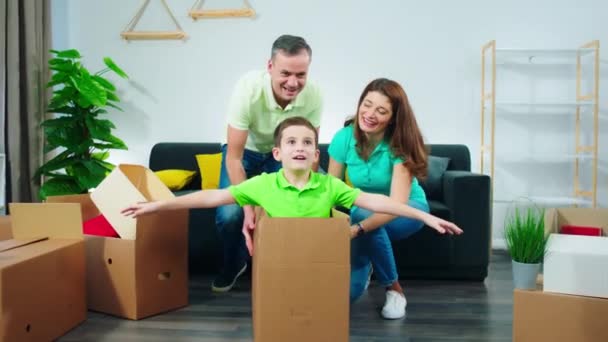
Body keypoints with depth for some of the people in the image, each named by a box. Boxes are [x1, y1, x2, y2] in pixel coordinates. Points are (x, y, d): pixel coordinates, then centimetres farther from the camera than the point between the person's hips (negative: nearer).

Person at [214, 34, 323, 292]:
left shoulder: (313, 95, -29)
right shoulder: (248, 89, -36)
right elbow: (234, 157, -31)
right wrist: (248, 206, -38)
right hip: (246, 151, -2)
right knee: (229, 214, -21)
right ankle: (233, 264, 12)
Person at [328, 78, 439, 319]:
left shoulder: (401, 144, -27)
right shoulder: (344, 138, -19)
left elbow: (397, 204, -37)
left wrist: (357, 229, -50)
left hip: (407, 211, -2)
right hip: (362, 211, 3)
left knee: (361, 213, -38)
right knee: (346, 292, -15)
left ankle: (394, 289, -16)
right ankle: (365, 265, 24)